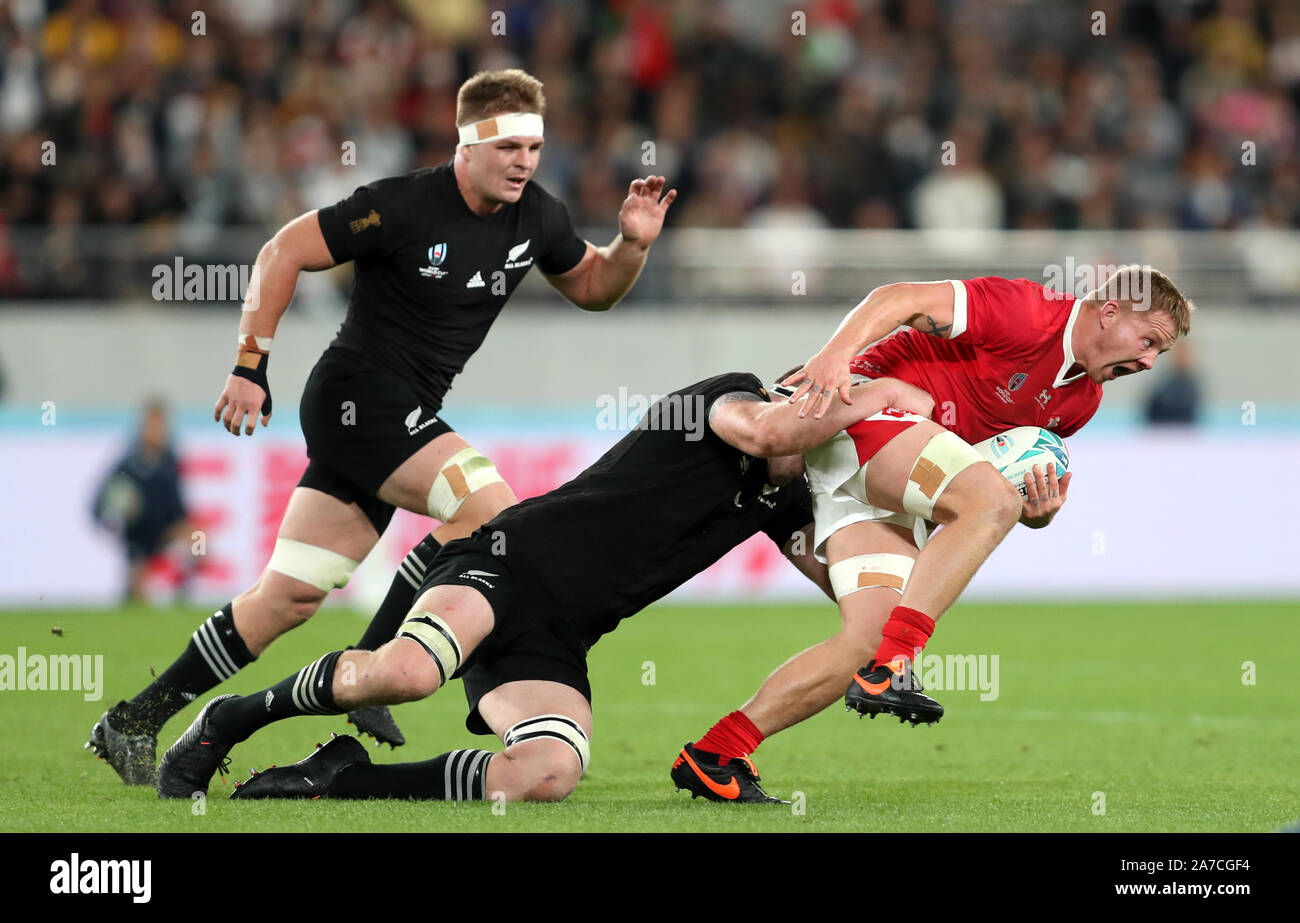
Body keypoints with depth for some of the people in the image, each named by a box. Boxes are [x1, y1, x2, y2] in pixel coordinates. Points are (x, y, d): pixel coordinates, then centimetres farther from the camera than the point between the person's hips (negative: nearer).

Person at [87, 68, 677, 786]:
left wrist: (632, 244, 0)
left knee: (290, 597, 5)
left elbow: (592, 288, 21)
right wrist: (251, 365, -15)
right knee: (491, 510, -22)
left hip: (401, 415, 7)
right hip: (358, 396, -7)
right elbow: (284, 252, -12)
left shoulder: (537, 218, 5)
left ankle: (133, 724, 10)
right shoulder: (403, 207, -16)